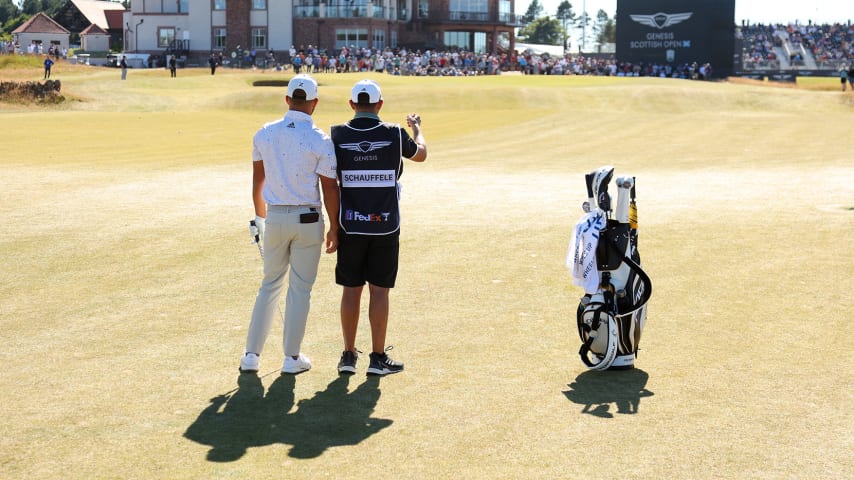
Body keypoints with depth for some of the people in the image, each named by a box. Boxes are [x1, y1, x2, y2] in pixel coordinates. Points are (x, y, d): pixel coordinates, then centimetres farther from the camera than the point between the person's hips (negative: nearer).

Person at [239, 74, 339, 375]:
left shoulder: (264, 134, 1)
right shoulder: (320, 141, -11)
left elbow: (257, 180, 10)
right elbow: (330, 188, -9)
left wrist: (260, 218, 21)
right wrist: (334, 228, 0)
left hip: (274, 218, 3)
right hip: (308, 220, -3)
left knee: (270, 284, 15)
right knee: (300, 288, 8)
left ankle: (252, 355, 15)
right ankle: (292, 357, 14)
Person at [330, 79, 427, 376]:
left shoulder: (338, 134, -4)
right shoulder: (394, 134, -6)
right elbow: (420, 153, 16)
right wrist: (416, 127, 35)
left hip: (350, 226, 1)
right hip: (385, 226, -1)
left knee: (351, 290, 9)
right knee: (379, 291, 4)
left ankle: (348, 355, 15)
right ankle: (378, 358, 9)